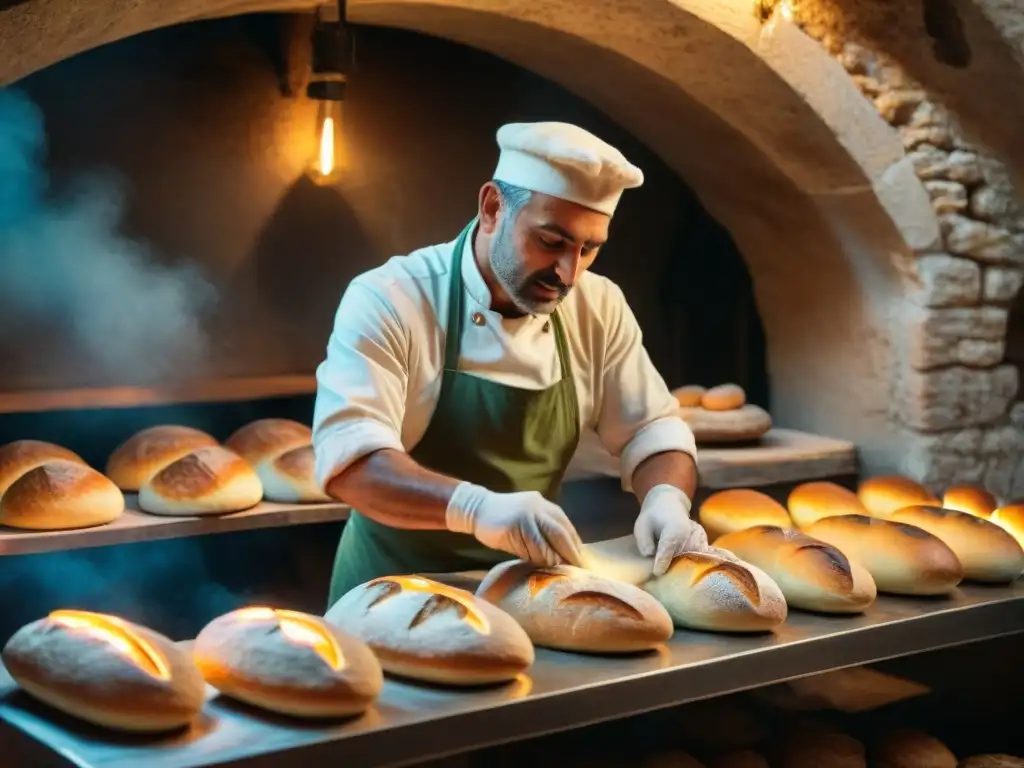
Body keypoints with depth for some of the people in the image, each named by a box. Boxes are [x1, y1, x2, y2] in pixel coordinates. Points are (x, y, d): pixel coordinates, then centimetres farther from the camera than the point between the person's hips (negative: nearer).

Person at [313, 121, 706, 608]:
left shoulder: (599, 309, 0)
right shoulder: (389, 301, -16)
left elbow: (652, 430, 6)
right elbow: (346, 457, -26)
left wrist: (666, 499, -16)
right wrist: (473, 507, -42)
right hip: (395, 597, -4)